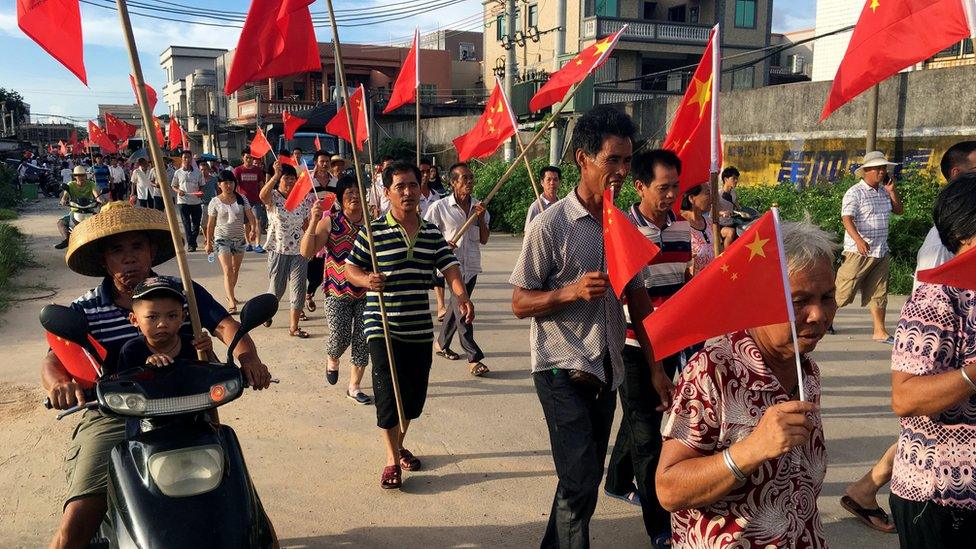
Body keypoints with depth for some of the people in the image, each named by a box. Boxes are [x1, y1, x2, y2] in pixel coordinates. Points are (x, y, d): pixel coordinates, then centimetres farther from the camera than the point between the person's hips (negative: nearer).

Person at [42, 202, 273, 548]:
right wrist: (58, 383, -34)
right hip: (112, 417, 0)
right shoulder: (85, 311, 0)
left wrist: (246, 353, -31)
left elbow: (225, 325, -8)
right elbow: (54, 359, -9)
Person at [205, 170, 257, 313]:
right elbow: (210, 224, 2)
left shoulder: (241, 199, 1)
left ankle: (230, 295, 37)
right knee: (227, 270, -14)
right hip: (222, 239, -3)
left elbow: (250, 217, -4)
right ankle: (232, 302, -18)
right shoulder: (215, 202, -4)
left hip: (239, 238, 3)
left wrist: (253, 229, -25)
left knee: (235, 270, 16)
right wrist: (209, 242, 4)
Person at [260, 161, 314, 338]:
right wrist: (276, 175, -44)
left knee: (298, 288, 0)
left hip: (299, 250, 3)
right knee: (277, 287, 10)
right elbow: (263, 195, -32)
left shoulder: (302, 199, 4)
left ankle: (293, 327, 8)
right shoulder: (273, 197, -8)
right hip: (278, 250, -3)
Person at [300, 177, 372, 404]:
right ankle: (332, 360, 33)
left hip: (367, 291, 2)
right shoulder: (330, 221, -6)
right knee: (340, 338, -5)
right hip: (338, 291, -2)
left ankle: (354, 387, 21)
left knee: (363, 340, 4)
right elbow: (306, 252, -13)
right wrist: (313, 222, -23)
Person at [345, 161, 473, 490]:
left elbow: (450, 267, -2)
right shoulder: (373, 232, -6)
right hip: (382, 327, -4)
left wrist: (462, 296, -21)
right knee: (388, 394, -5)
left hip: (420, 328, 5)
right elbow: (350, 269, -1)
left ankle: (399, 445, 36)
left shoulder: (432, 233, 7)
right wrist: (367, 280, -23)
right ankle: (392, 460, 10)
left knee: (415, 395, 13)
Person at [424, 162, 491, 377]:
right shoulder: (440, 207, -7)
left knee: (456, 307, 18)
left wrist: (481, 218, -9)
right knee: (462, 310, -9)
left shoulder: (479, 206, 6)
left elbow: (484, 240, 7)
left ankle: (441, 343, 37)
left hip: (471, 266, 5)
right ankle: (474, 358, -6)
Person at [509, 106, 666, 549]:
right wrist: (572, 291, -26)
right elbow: (520, 304, -10)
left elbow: (637, 298, 12)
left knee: (584, 477, 16)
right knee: (580, 483, -7)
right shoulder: (551, 225, -12)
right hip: (563, 371, -6)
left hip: (607, 372, 6)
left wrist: (655, 366, 9)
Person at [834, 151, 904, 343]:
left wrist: (892, 190, 5)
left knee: (879, 293, 9)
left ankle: (880, 331, 14)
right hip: (859, 251, -7)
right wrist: (858, 239, -38)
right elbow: (847, 218, -21)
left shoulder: (884, 192, 13)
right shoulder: (855, 193, -10)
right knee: (844, 290, -4)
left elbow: (899, 210, 20)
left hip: (881, 251, 7)